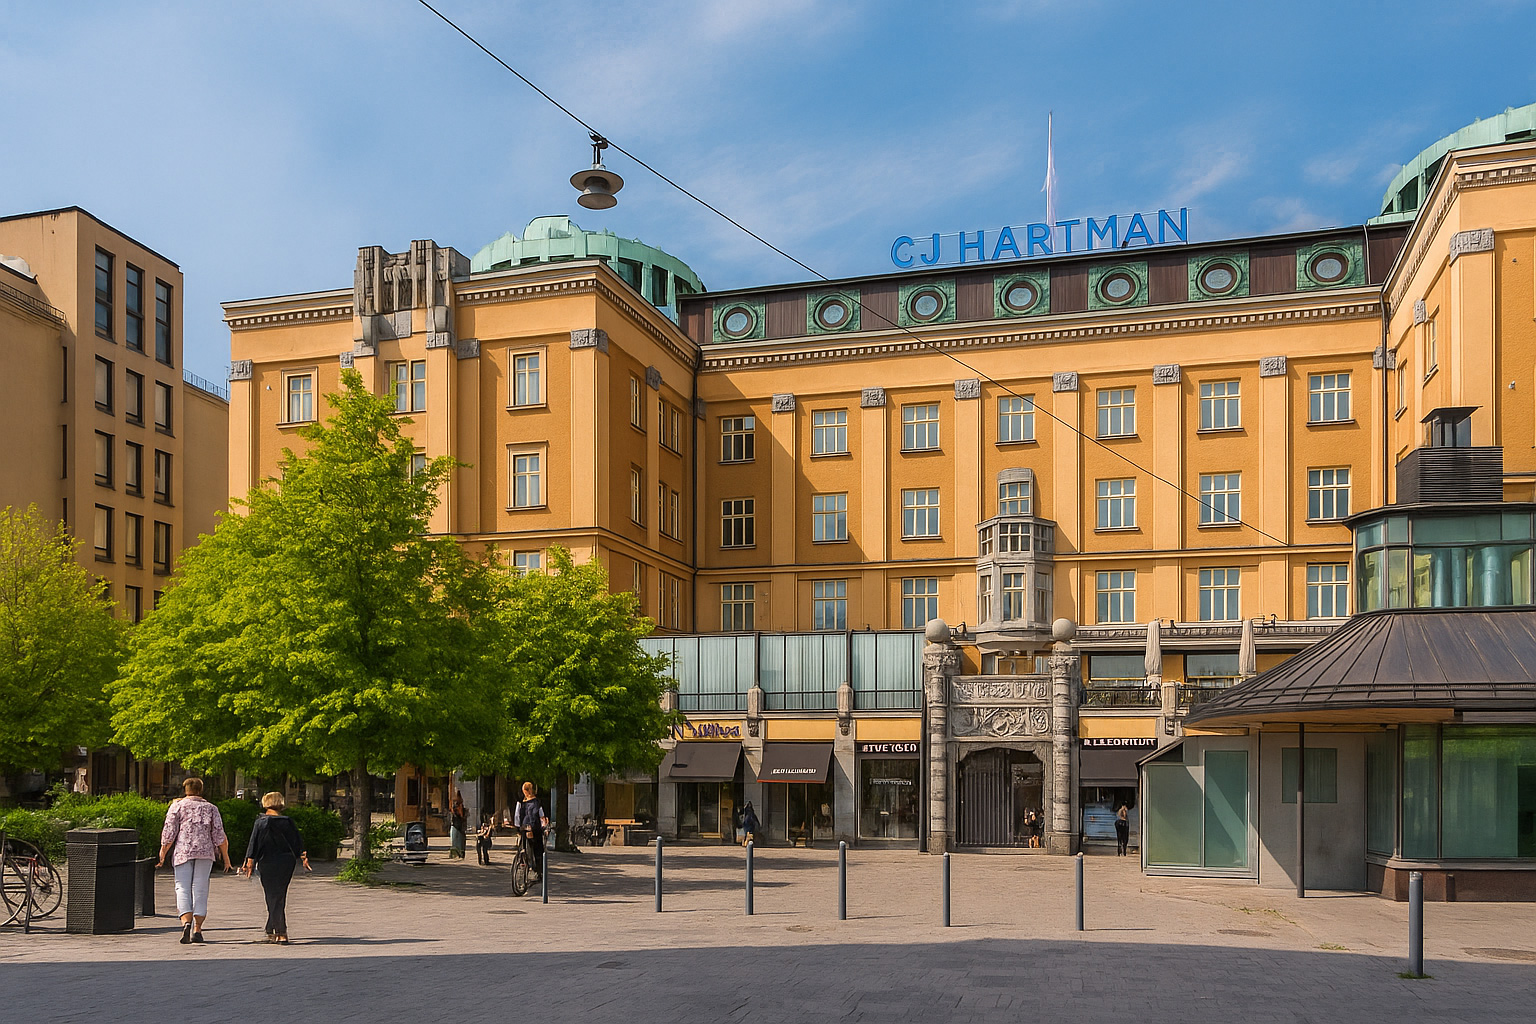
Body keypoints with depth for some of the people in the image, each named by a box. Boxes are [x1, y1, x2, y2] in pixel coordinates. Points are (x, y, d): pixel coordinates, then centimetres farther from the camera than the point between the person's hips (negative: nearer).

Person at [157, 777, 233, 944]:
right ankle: (197, 930, 1)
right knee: (200, 890, 4)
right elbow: (220, 836, 6)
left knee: (183, 888, -1)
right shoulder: (211, 808, 11)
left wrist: (163, 853, 7)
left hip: (182, 852, -1)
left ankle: (186, 922, -22)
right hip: (205, 852, 1)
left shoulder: (177, 806, 7)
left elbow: (169, 833, -1)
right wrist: (226, 858, 12)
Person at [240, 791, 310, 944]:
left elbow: (254, 844, -7)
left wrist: (249, 863, -4)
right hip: (287, 864, 3)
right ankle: (271, 931, 18)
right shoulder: (288, 822, 3)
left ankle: (281, 934, -5)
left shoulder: (261, 823, -5)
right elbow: (299, 843, 5)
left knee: (273, 898, 1)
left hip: (269, 864, -3)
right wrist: (304, 858, 10)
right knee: (279, 897, 13)